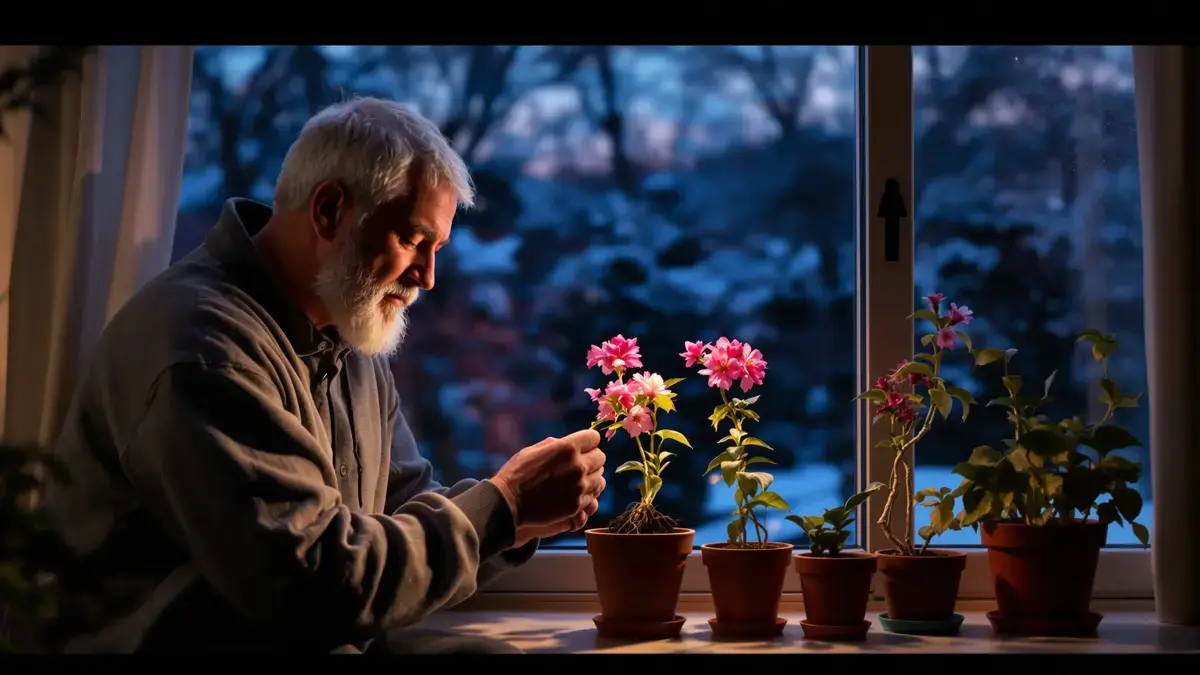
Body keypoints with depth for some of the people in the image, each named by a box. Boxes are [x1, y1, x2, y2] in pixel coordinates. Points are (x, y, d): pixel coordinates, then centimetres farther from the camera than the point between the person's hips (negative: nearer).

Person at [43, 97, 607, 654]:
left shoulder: (352, 344, 12)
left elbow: (398, 515, 13)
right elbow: (311, 583, -22)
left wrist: (519, 519, -4)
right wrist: (501, 505, -15)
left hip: (318, 643, 8)